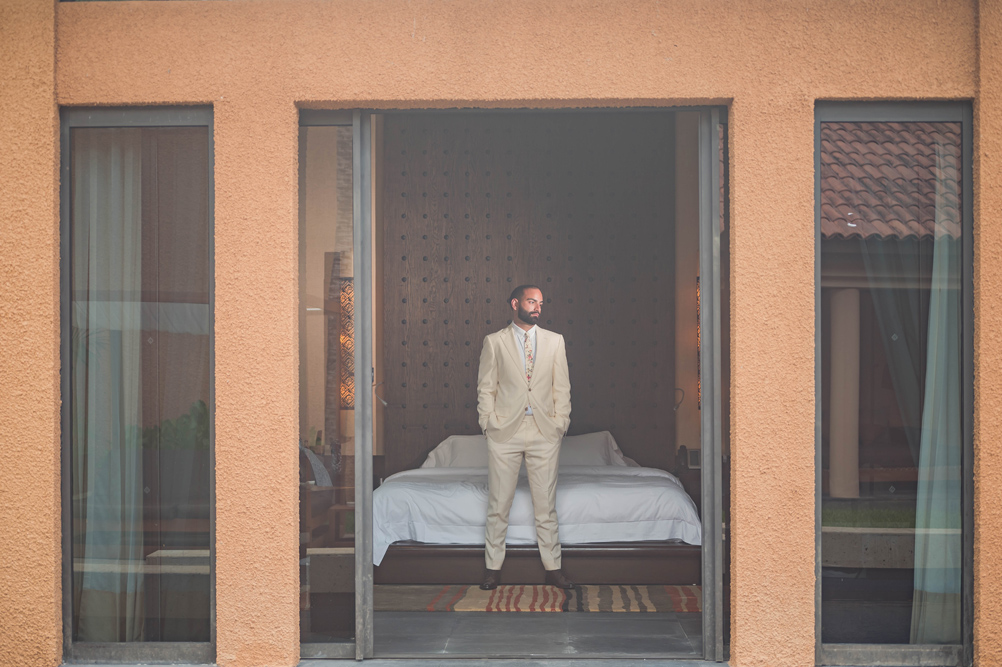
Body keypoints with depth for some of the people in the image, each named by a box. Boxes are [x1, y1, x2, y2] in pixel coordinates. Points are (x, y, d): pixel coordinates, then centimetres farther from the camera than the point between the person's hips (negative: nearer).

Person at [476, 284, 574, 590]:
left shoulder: (555, 341, 11)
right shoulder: (494, 342, 6)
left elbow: (562, 386, 9)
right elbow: (485, 387, 5)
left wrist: (560, 422, 0)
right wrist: (489, 422, -4)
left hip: (545, 431, 1)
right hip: (505, 431, -1)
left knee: (546, 504, 5)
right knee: (498, 503, 4)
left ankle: (553, 567, 13)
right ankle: (493, 567, 14)